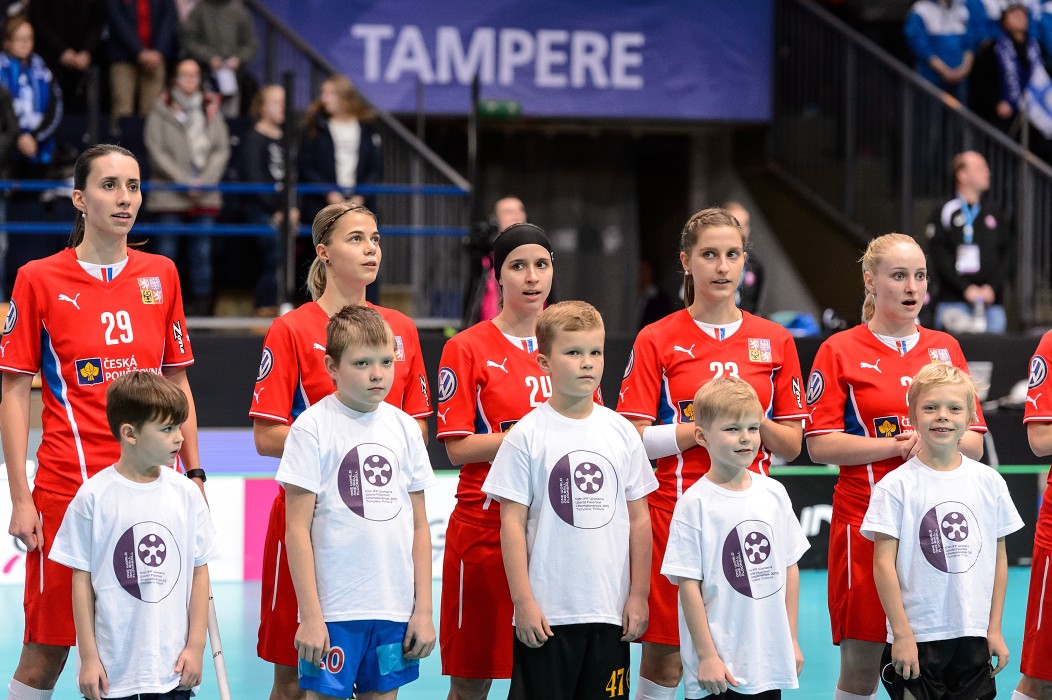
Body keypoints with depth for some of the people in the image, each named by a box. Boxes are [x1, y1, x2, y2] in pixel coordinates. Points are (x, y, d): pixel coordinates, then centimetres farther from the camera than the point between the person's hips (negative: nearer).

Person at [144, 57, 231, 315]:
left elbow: (222, 149, 8)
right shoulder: (162, 110, 4)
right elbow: (156, 151, -3)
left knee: (202, 253, 3)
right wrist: (184, 181, -9)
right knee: (167, 251, -4)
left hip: (205, 195, 3)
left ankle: (201, 304, 6)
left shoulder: (211, 109, 12)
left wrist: (205, 181, -6)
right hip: (170, 194, -3)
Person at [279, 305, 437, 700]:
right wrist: (309, 615, -11)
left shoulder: (404, 428, 8)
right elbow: (298, 530, -7)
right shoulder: (313, 428, -5)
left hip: (395, 609, 4)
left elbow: (419, 526, 13)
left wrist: (423, 609, 7)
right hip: (333, 609, -4)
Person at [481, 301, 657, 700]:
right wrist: (523, 602, -9)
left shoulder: (622, 433, 6)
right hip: (546, 613, -3)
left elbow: (638, 519, 10)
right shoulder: (527, 436, -3)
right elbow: (512, 522, -4)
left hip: (610, 610, 3)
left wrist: (638, 595, 6)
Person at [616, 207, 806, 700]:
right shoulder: (657, 340, 3)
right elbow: (636, 440, -3)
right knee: (663, 657, -3)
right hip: (675, 508, -2)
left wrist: (755, 421, -9)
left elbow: (791, 446, 11)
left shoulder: (774, 341, 10)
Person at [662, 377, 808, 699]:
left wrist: (792, 640, 11)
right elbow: (688, 585, -9)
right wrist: (706, 656, -12)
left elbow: (790, 567, 13)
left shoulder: (774, 494, 7)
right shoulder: (695, 504, -8)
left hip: (770, 661, 4)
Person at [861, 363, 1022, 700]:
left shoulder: (989, 482, 5)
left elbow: (999, 558, 10)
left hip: (973, 636, 3)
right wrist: (901, 632, -11)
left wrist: (994, 628, 6)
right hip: (916, 638, -3)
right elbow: (883, 562, -7)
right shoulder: (896, 486, -6)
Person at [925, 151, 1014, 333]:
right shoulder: (944, 212, 4)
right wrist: (965, 288, -13)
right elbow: (939, 255, -5)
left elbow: (1009, 252, 11)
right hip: (953, 302, -3)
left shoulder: (994, 212, 16)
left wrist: (992, 287, -4)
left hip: (992, 301, 4)